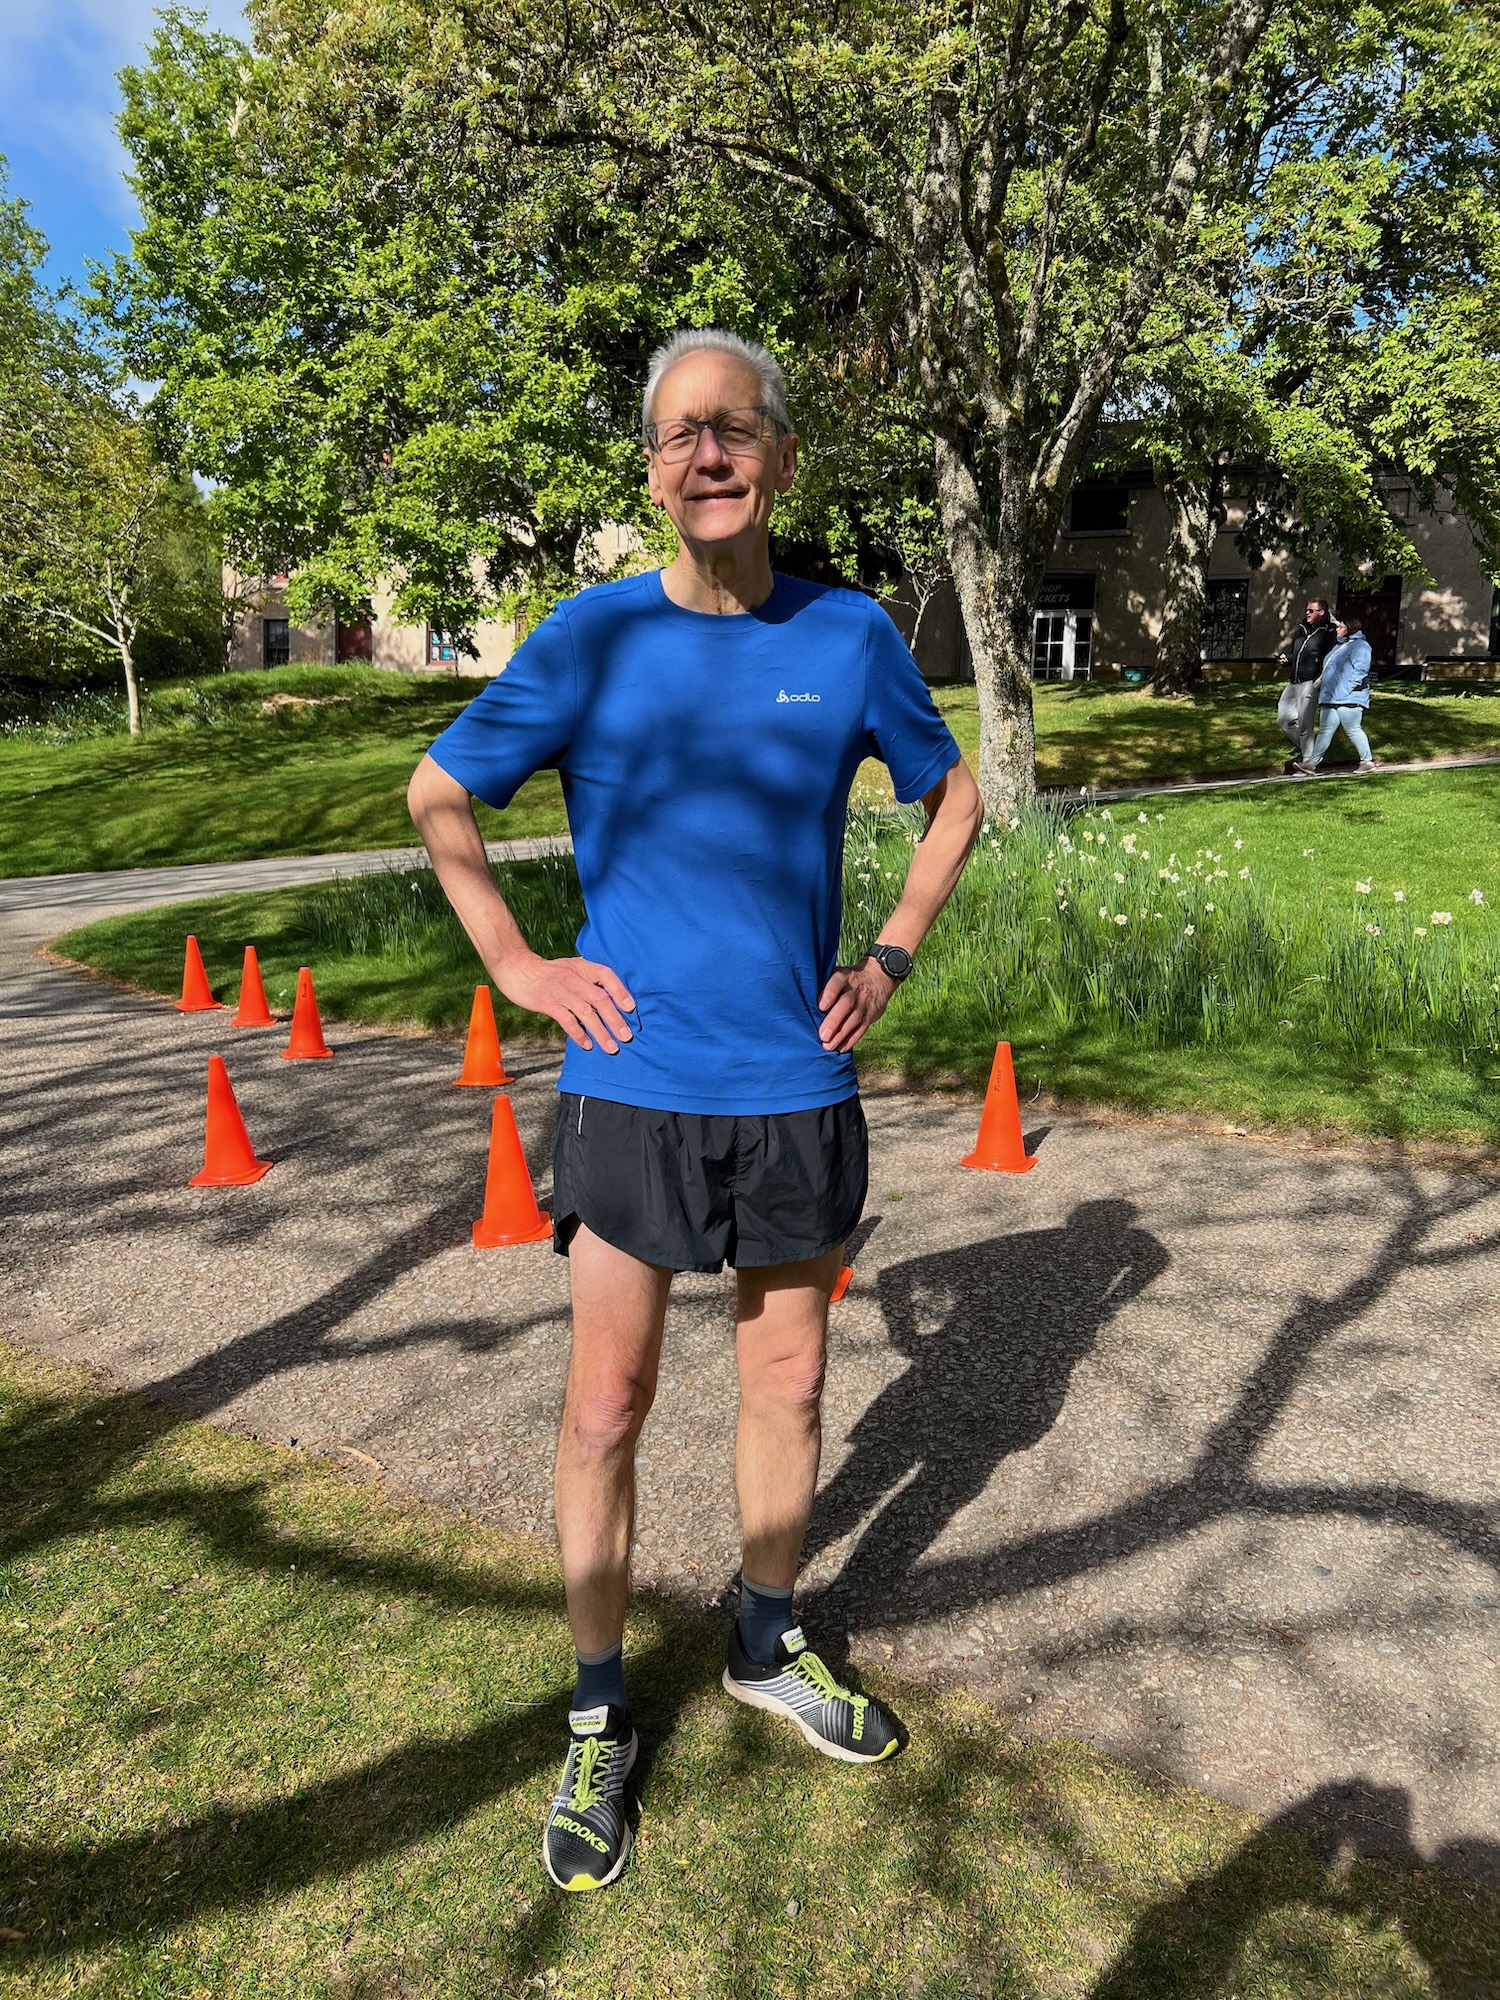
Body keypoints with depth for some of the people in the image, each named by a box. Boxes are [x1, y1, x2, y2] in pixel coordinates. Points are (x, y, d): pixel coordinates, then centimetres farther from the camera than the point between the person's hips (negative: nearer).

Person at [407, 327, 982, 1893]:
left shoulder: (849, 634, 0)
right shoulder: (593, 636, -4)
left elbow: (952, 793, 15)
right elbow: (439, 795, 6)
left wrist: (890, 957, 5)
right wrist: (519, 969, -2)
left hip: (801, 1087, 2)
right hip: (632, 1084, -2)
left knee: (787, 1383, 15)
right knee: (607, 1409, 6)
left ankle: (766, 1649, 41)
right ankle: (599, 1721, 29)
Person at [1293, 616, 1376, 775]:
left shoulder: (1359, 645, -7)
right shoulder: (1340, 646, 24)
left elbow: (1360, 670, -17)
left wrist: (1346, 690, -22)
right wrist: (1323, 692, 20)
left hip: (1349, 699, -9)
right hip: (1331, 698, 9)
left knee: (1353, 730, -4)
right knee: (1325, 730, 3)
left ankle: (1367, 761, 8)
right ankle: (1311, 763, -1)